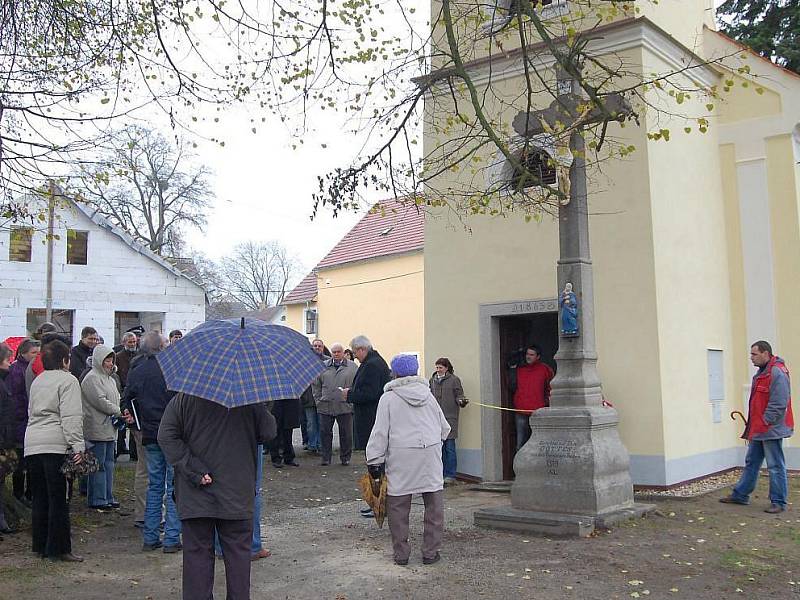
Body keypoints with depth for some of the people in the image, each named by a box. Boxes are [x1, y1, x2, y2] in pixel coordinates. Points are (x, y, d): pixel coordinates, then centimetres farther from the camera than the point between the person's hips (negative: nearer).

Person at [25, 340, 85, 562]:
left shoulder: (37, 381, 20)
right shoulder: (68, 380, -4)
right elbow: (71, 416, -13)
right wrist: (78, 446, -16)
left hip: (32, 444, 7)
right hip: (56, 445, -7)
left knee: (39, 498, 13)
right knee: (58, 499, -3)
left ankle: (40, 546, 19)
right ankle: (59, 549, 0)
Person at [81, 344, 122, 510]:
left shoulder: (110, 379, 19)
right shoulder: (91, 378, -11)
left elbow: (116, 400, 20)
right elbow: (100, 401, -18)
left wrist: (122, 414, 1)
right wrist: (120, 412, -13)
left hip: (109, 429, 9)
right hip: (97, 429, -9)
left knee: (108, 464, 13)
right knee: (99, 465, -5)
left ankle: (107, 497, 20)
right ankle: (97, 500, 1)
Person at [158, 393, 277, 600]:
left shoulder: (184, 398, -5)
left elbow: (166, 436, -11)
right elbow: (268, 434, -4)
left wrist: (194, 471, -12)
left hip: (195, 496, 0)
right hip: (237, 494, 0)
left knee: (197, 552, 8)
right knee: (238, 552, 11)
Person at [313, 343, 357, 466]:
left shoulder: (352, 367, 4)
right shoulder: (323, 366, 9)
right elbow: (315, 384, 14)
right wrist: (318, 399, 7)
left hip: (345, 406, -2)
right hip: (325, 406, 2)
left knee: (346, 434, 4)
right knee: (325, 433, 5)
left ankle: (345, 458, 17)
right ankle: (326, 458, 15)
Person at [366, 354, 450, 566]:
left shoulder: (388, 398, 0)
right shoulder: (428, 395, 12)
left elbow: (380, 432, -4)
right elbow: (444, 427, 21)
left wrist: (374, 460, 0)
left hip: (401, 457, -3)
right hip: (431, 453, 3)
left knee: (398, 506, 7)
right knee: (434, 504, 10)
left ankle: (401, 553, 11)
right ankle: (431, 552, 12)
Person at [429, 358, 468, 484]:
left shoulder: (454, 380, 0)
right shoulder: (432, 380, 13)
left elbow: (459, 395, -1)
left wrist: (461, 401, -20)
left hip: (450, 418, -4)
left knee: (449, 447, -2)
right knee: (439, 447, 8)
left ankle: (450, 475, 4)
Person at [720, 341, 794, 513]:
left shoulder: (777, 373, -18)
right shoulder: (762, 372, 15)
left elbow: (778, 404, -23)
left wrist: (766, 422, -19)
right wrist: (752, 426, 18)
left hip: (771, 429, -10)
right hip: (758, 429, 10)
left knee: (775, 466, -1)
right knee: (751, 462, 16)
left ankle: (779, 502, 7)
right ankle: (740, 495, 24)